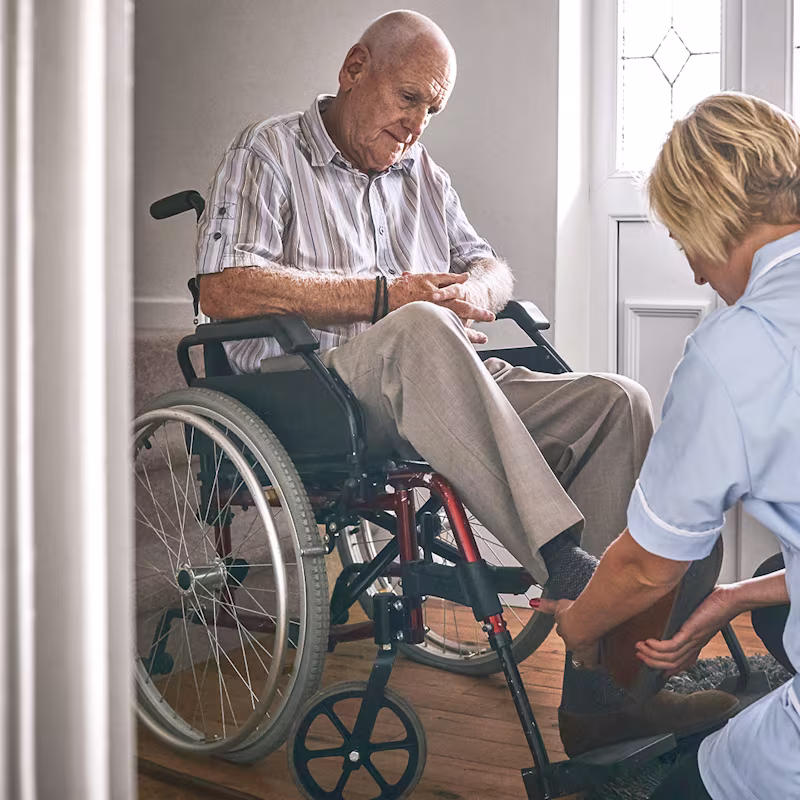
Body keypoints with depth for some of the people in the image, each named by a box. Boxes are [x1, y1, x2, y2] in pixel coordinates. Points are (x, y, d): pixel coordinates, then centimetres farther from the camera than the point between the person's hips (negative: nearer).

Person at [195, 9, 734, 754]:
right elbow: (225, 290, -9)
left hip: (438, 388, 6)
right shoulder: (268, 153, 6)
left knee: (620, 402, -16)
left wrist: (476, 288, -3)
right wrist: (386, 295, -12)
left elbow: (490, 267, 25)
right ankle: (567, 571, -43)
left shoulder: (424, 174, 26)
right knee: (421, 333, -40)